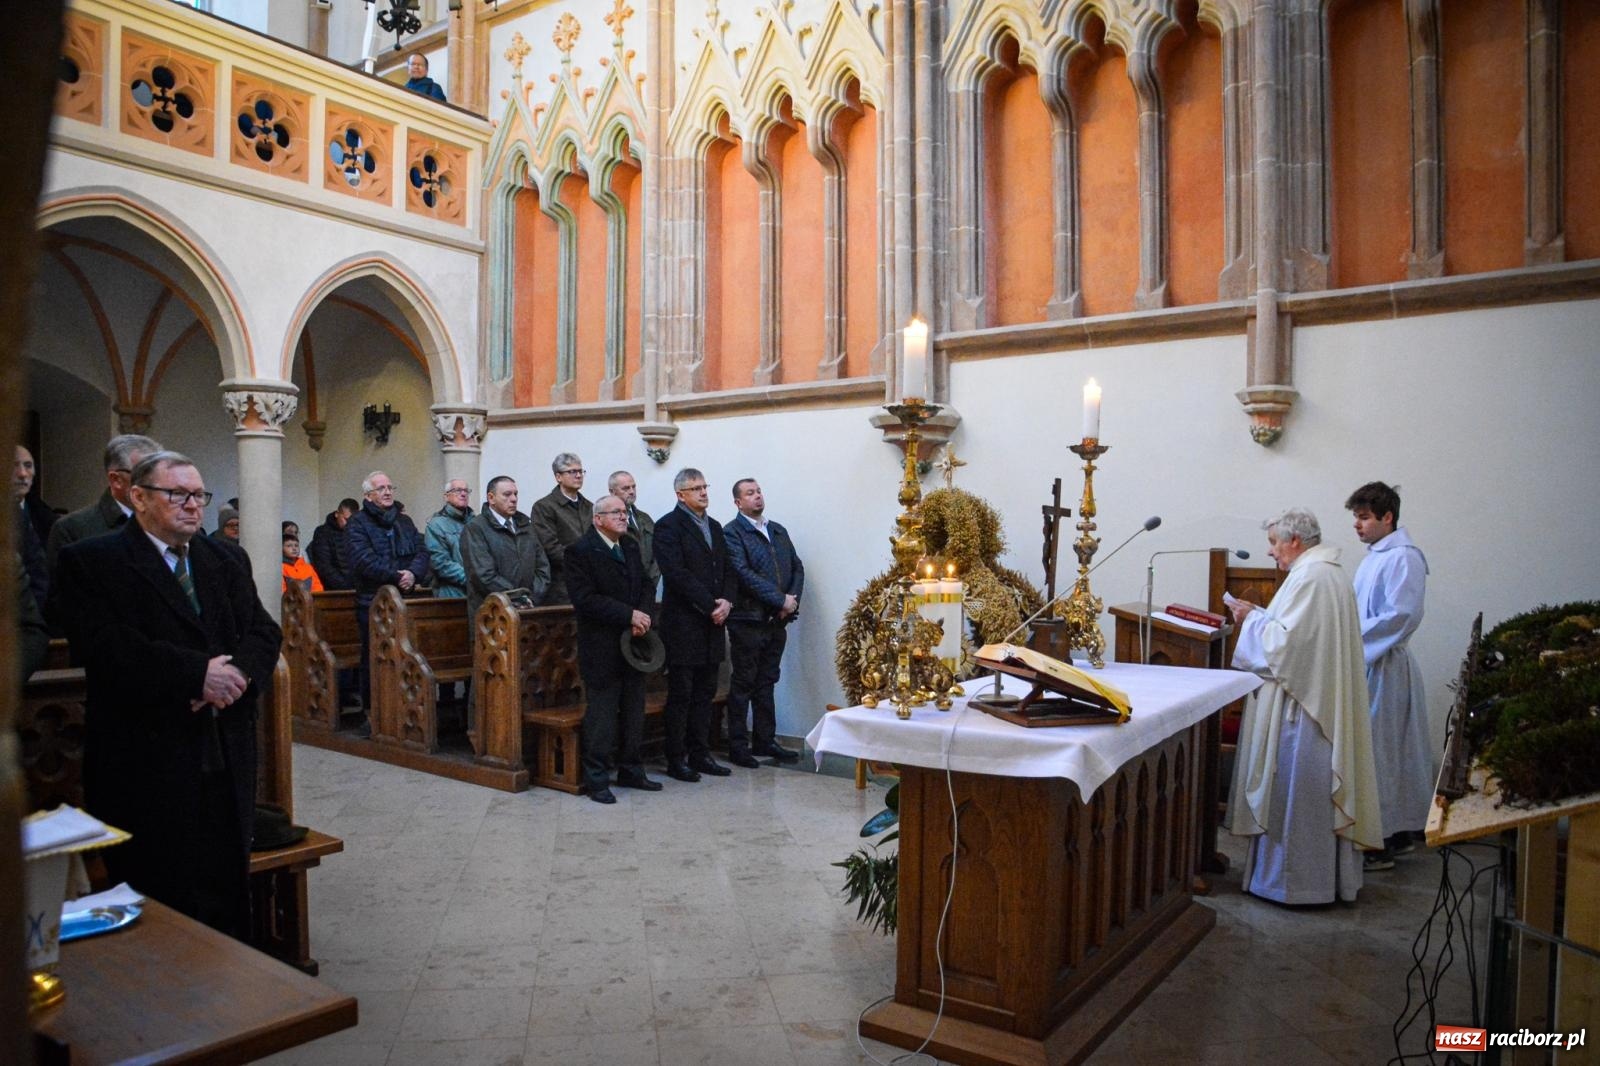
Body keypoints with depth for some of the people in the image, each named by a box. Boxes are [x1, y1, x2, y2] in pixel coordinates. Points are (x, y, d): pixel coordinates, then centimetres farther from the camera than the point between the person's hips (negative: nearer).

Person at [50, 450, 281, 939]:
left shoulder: (227, 559, 15)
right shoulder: (89, 562, -1)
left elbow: (264, 631, 8)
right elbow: (104, 648, -15)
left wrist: (237, 671, -13)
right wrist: (198, 673, -18)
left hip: (227, 754, 5)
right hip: (147, 761, -4)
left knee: (228, 890, 7)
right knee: (160, 897, 2)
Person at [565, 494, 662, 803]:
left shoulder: (631, 546, 13)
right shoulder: (581, 551, -10)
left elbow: (647, 585, 13)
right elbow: (585, 598, -18)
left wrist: (644, 616, -7)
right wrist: (629, 615, -19)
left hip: (633, 643, 7)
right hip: (602, 647, -7)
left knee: (633, 711, 13)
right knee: (601, 713, -1)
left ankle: (630, 771, 24)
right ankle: (597, 780, 9)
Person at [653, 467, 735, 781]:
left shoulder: (714, 526, 16)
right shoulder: (669, 526, -7)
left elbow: (727, 570, 16)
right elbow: (677, 573, -16)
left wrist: (726, 601, -3)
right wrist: (711, 606, -16)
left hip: (712, 623, 7)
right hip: (684, 624, -7)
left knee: (705, 694, 11)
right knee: (681, 694, 0)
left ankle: (700, 755, 20)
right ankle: (676, 760, 9)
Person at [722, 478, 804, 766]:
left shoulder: (778, 531, 16)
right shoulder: (732, 533, -6)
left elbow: (797, 567, 14)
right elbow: (744, 573, -17)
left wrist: (793, 599, -4)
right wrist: (781, 600, -17)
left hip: (777, 620, 6)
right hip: (748, 620, -6)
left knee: (767, 683, 13)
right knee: (743, 684, 2)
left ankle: (765, 740, 22)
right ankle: (738, 746, 10)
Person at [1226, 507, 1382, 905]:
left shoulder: (1309, 577, -18)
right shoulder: (1332, 573, 15)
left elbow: (1284, 641, -22)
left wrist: (1251, 619, -7)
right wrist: (1260, 616, 11)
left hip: (1301, 707, -10)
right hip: (1325, 704, 10)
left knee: (1294, 790, -1)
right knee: (1320, 791, 16)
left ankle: (1294, 880, 9)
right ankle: (1334, 876, 25)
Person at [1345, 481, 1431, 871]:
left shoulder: (1403, 557, -15)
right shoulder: (1376, 555, 15)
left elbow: (1402, 616, -23)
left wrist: (1351, 635, -19)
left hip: (1385, 669, -9)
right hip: (1368, 666, 9)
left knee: (1379, 754, -4)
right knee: (1389, 753, 15)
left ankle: (1380, 845, 5)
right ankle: (1397, 834, 26)